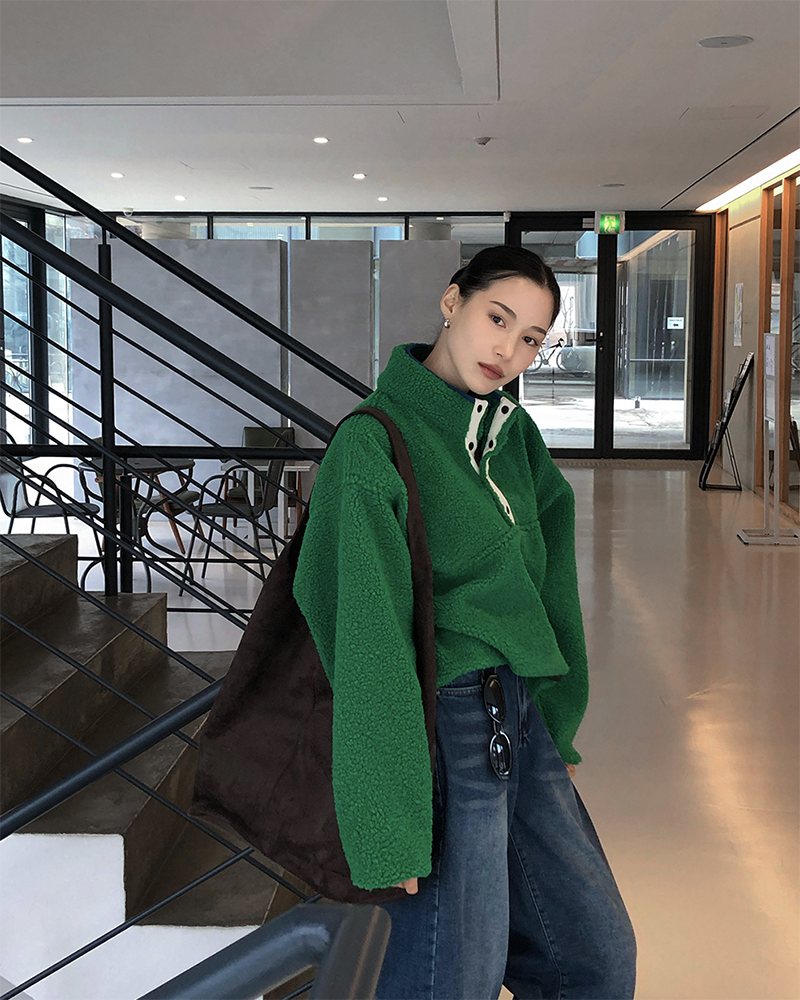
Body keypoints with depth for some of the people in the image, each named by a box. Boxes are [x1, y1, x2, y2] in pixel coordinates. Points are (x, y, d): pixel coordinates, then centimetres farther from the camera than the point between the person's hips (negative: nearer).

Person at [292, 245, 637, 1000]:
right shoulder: (376, 442, -15)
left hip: (517, 722, 8)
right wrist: (391, 823, -18)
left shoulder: (515, 434, 9)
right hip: (441, 731, -8)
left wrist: (554, 726, 15)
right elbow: (369, 640, -18)